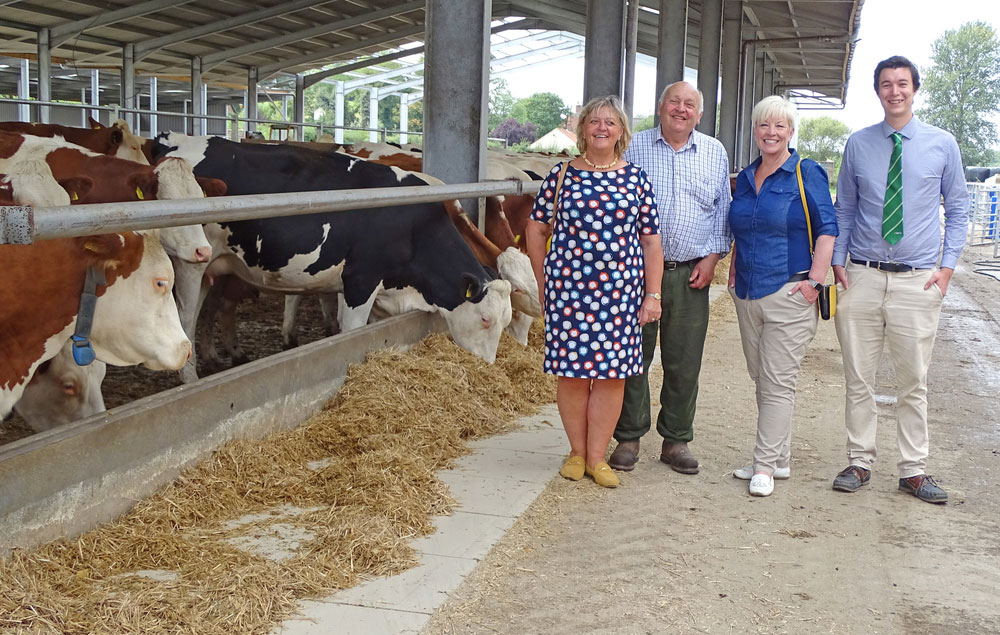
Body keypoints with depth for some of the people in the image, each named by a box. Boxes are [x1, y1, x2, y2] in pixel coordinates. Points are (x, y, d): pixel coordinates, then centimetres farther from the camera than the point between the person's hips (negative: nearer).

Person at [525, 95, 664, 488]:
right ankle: (576, 453, 19)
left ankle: (597, 457, 14)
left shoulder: (636, 179, 6)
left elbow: (650, 241, 6)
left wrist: (652, 295, 2)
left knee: (612, 373, 2)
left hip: (621, 290, 1)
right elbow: (536, 229, 10)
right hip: (567, 288, -1)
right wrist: (543, 281, 7)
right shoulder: (561, 176, 4)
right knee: (572, 371, 3)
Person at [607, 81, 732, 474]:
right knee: (632, 357, 2)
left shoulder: (715, 153, 11)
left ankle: (676, 440, 18)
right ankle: (628, 438, 14)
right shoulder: (634, 148, 5)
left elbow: (723, 210, 14)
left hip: (690, 275, 2)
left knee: (684, 363, 5)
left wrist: (712, 257, 3)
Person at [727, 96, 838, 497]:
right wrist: (734, 270, 14)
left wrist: (814, 281, -14)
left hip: (789, 293, -7)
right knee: (761, 378, 12)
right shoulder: (745, 178, 14)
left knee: (777, 382, -5)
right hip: (748, 295, 7)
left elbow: (827, 230, -8)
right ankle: (779, 459, 22)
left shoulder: (807, 174, -4)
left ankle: (765, 465, 0)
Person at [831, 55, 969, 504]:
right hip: (861, 277, 1)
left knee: (914, 382, 4)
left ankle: (913, 471, 15)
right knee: (858, 379, 5)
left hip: (918, 280, -1)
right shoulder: (858, 144, 6)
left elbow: (958, 208, 9)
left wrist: (948, 265, 0)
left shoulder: (942, 145, 3)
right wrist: (837, 260, 3)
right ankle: (860, 463, 17)